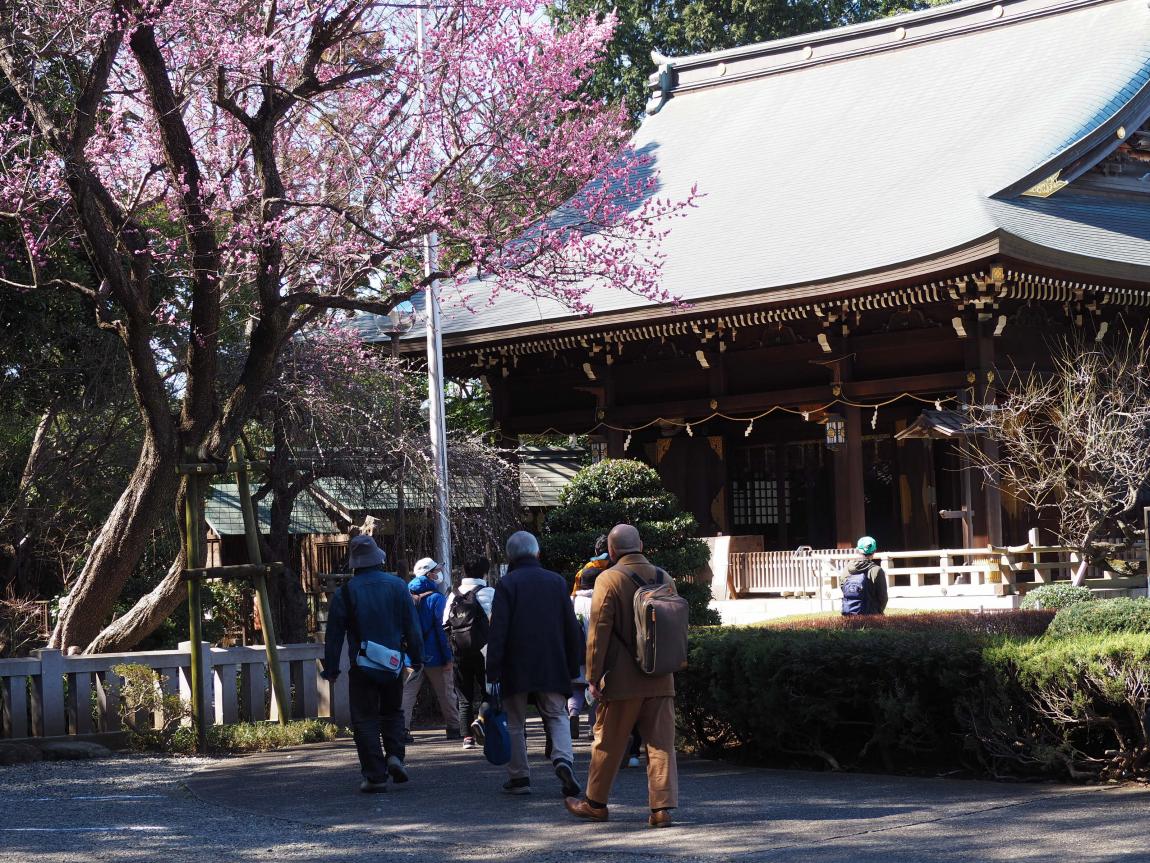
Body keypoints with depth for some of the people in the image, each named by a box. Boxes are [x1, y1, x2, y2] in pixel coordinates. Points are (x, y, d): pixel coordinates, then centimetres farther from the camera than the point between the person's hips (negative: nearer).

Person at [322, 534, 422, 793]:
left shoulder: (344, 593, -7)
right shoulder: (397, 585, -2)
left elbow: (334, 635, -3)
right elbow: (412, 626, 2)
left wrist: (331, 668, 5)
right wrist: (416, 657, 11)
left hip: (361, 667, -2)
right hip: (393, 664, 2)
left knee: (365, 719, 4)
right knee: (392, 712, 21)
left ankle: (375, 776, 0)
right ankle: (395, 755, -1)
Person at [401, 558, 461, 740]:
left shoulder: (409, 597, 8)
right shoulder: (436, 598, -12)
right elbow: (441, 629, -15)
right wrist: (448, 657, -13)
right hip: (434, 656, -5)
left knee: (408, 692, 2)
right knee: (446, 694, 6)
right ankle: (453, 728, 12)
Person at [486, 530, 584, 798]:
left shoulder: (506, 584, -7)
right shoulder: (557, 581, 5)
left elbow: (497, 632, -12)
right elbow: (572, 628, 7)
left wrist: (493, 673, -11)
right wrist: (573, 667, 14)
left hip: (516, 666, -2)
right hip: (552, 666, 2)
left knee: (515, 723, 8)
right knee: (556, 715, 8)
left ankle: (519, 777, 10)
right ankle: (563, 758, -17)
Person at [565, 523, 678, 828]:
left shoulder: (609, 579, -10)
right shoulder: (662, 577, 5)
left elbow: (598, 632, -11)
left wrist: (593, 677, -7)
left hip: (623, 680, -4)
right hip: (660, 679, 4)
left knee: (608, 742, 9)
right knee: (661, 743, 4)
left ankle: (595, 803, 22)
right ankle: (662, 807, -2)